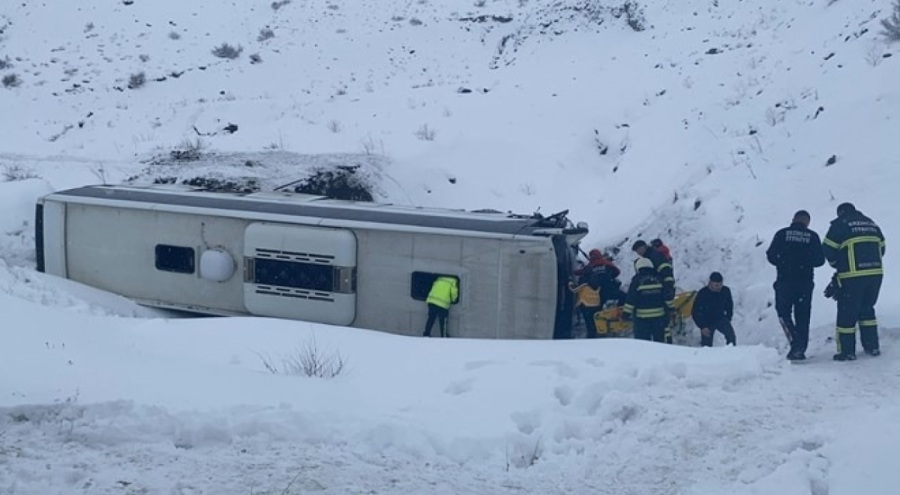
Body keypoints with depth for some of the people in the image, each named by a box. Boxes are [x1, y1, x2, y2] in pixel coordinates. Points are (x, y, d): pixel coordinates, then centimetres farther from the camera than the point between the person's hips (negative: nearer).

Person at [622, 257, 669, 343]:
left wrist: (626, 313, -2)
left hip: (642, 318, -4)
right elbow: (666, 297, 6)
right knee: (659, 340, 14)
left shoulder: (637, 280, -7)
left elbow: (630, 299, -9)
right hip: (659, 315, 4)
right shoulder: (658, 279, 4)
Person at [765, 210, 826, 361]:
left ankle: (795, 342, -12)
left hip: (785, 281, -2)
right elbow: (820, 260, 3)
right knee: (802, 316, 8)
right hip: (805, 282, 2)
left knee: (783, 312, 8)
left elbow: (771, 256, -1)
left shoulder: (782, 234, -1)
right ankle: (800, 349, 6)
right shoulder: (812, 236, 2)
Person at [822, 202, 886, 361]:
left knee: (847, 313, 3)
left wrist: (837, 264, 15)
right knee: (867, 309, 21)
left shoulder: (840, 224, -1)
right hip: (876, 274, 6)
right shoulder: (872, 224, 17)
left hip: (852, 276, -6)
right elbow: (881, 248, 20)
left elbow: (828, 249, -3)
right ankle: (872, 347, 19)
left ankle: (847, 351, 4)